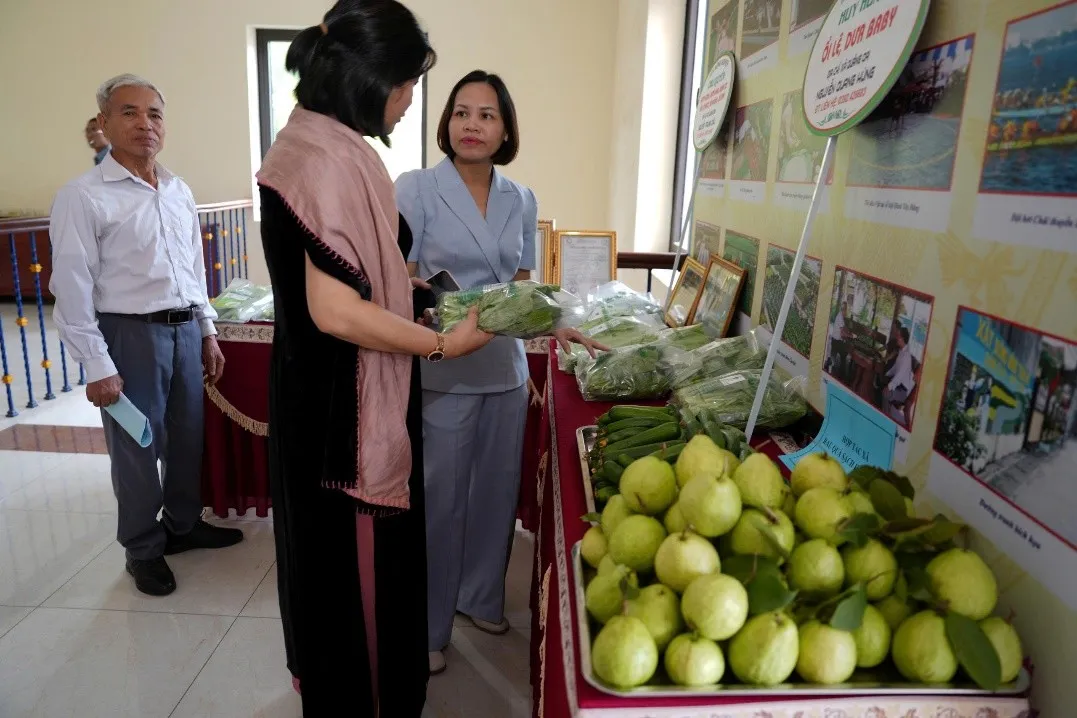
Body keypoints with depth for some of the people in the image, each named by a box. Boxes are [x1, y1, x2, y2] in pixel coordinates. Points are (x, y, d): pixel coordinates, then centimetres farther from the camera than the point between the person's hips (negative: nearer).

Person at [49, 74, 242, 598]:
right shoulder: (83, 197, -9)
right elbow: (72, 289, -11)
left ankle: (184, 524, 37)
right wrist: (97, 366, -13)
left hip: (185, 330, 6)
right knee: (136, 448, 7)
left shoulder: (180, 192, 9)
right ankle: (143, 549, 26)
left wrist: (207, 331, 14)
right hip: (129, 335, -5)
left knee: (189, 437, 16)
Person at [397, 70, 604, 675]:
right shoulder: (416, 188, -5)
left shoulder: (521, 200, 7)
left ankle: (481, 597, 37)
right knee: (440, 499, 4)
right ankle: (428, 625, 23)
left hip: (506, 369, 5)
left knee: (497, 489, 14)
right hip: (441, 370, -4)